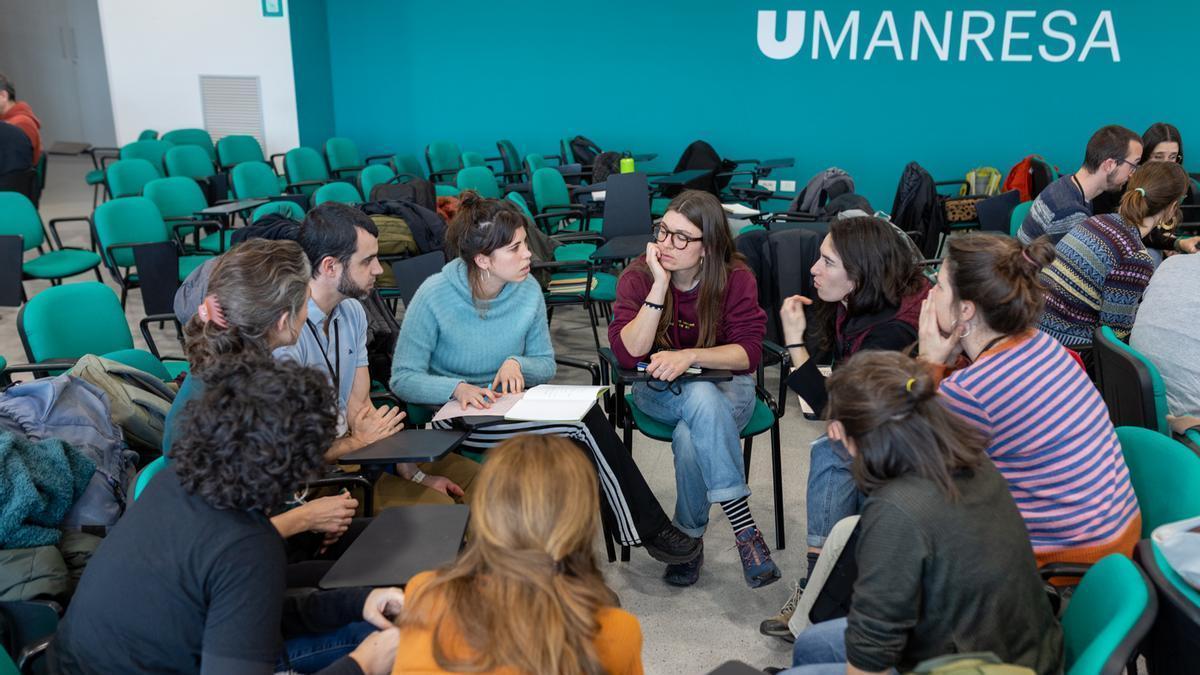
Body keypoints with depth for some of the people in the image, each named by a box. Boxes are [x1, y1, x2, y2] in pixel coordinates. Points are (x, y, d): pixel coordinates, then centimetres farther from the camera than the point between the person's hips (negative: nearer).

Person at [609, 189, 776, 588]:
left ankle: (689, 536, -12)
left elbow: (748, 352, -14)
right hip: (658, 390, 0)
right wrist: (660, 286, -27)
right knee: (702, 398, -36)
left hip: (726, 385, 0)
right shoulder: (638, 276, -10)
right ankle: (743, 523, -31)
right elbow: (628, 353, -20)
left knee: (691, 439, -34)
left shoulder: (735, 278, -10)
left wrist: (689, 356, -30)